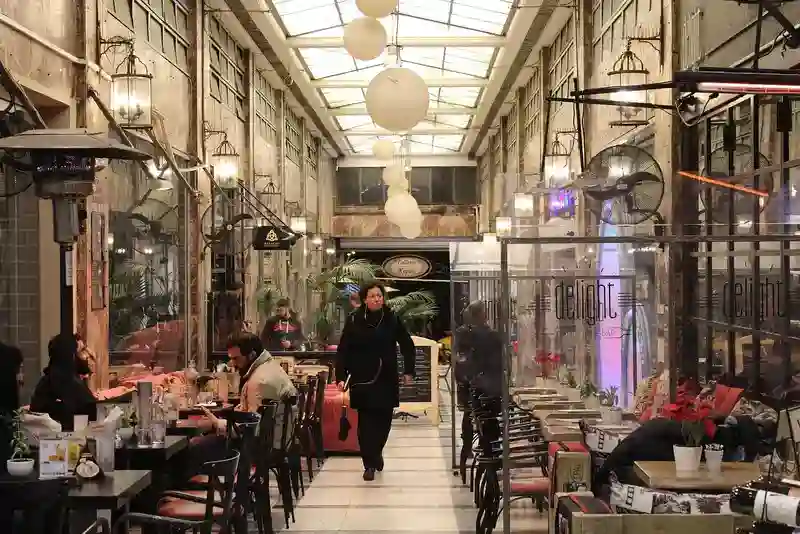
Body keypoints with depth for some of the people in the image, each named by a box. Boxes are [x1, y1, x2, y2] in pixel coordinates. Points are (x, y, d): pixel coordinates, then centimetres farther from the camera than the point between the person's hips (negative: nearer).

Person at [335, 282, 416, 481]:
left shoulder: (392, 320, 1)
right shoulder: (354, 321, -4)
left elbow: (407, 345, 10)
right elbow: (343, 350, -4)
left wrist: (408, 371, 7)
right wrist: (341, 377, -10)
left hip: (387, 379, 2)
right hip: (362, 380, -2)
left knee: (384, 419, 6)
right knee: (366, 420, -3)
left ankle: (376, 452, 32)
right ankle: (369, 464, 6)